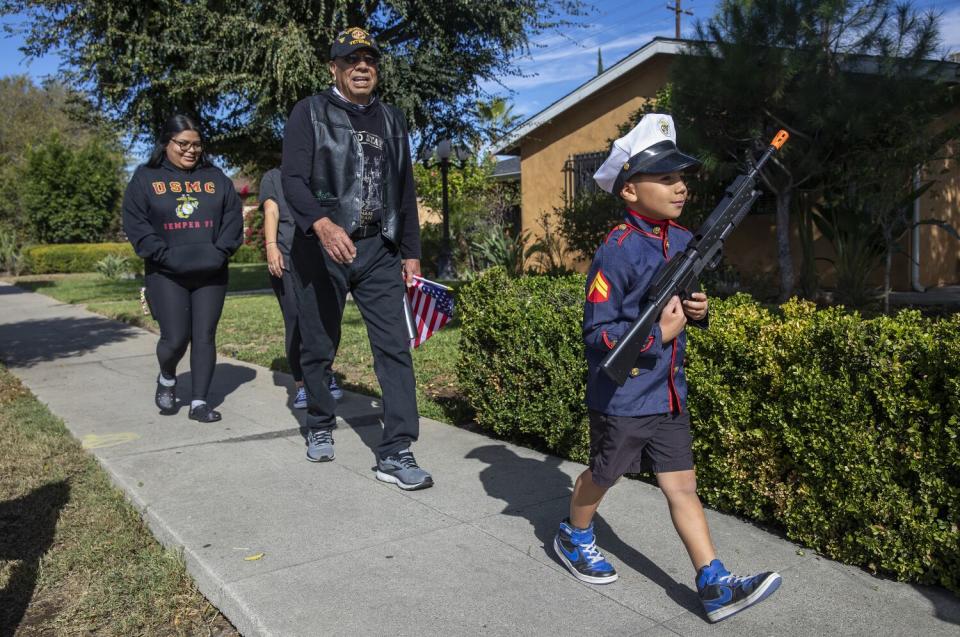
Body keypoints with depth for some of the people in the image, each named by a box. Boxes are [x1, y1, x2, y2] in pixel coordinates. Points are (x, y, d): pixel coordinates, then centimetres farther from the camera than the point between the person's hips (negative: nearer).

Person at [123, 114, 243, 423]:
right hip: (166, 275, -2)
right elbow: (135, 224, -3)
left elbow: (233, 218, 7)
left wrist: (220, 252, -7)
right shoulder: (145, 177, 4)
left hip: (210, 274, 3)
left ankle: (199, 401, 9)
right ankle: (166, 379, 24)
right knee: (175, 338, -8)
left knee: (205, 337, 1)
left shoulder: (216, 177, 11)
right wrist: (165, 256, -14)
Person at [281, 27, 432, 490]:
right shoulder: (309, 113, 2)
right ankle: (320, 429, 31)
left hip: (378, 250, 3)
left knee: (394, 347, -6)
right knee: (319, 347, 8)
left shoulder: (391, 120, 15)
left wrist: (411, 252, 11)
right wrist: (323, 225, -30)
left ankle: (395, 454, -3)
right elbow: (293, 179, -12)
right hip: (321, 248, -3)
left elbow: (405, 192, 17)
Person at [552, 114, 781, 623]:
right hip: (621, 396, -6)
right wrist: (657, 334, -26)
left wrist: (697, 311, -2)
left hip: (667, 393, 6)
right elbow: (596, 333, -20)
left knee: (682, 484, 8)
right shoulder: (617, 252, -20)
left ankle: (714, 587, 13)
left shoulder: (684, 242, 4)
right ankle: (573, 538, 43)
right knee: (603, 475, 15)